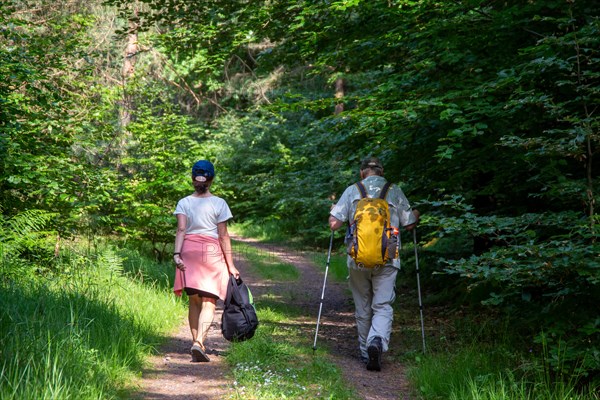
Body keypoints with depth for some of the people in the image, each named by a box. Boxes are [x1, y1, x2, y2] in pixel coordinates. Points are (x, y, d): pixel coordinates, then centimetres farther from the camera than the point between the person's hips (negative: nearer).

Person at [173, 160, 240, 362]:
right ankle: (199, 342, -22)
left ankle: (196, 343, 14)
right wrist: (230, 264, 1)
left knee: (194, 301, 12)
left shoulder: (183, 203, 5)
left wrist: (177, 253, -15)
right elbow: (223, 236, -2)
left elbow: (181, 230, -8)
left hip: (189, 250, 3)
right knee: (209, 302, -3)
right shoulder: (219, 204, 0)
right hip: (212, 251, -3)